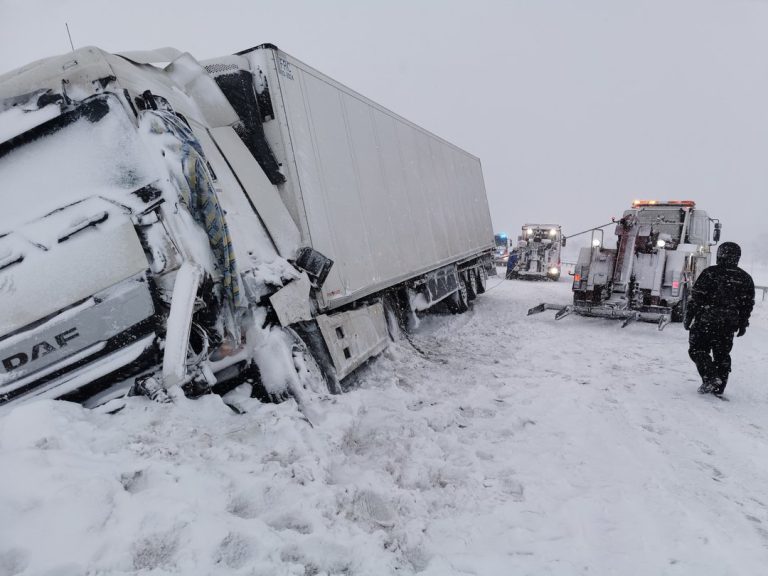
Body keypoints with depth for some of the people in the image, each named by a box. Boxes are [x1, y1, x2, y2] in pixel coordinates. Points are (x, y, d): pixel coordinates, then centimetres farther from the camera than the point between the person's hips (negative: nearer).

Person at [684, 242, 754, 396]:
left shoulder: (710, 273, -8)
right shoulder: (745, 278, 6)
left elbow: (696, 298, -10)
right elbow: (748, 304, 10)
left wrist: (688, 318, -3)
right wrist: (743, 325, 19)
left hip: (706, 321, -5)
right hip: (729, 325, 5)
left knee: (698, 349, 4)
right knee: (722, 354, 14)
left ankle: (710, 378, -12)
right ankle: (718, 388, 17)